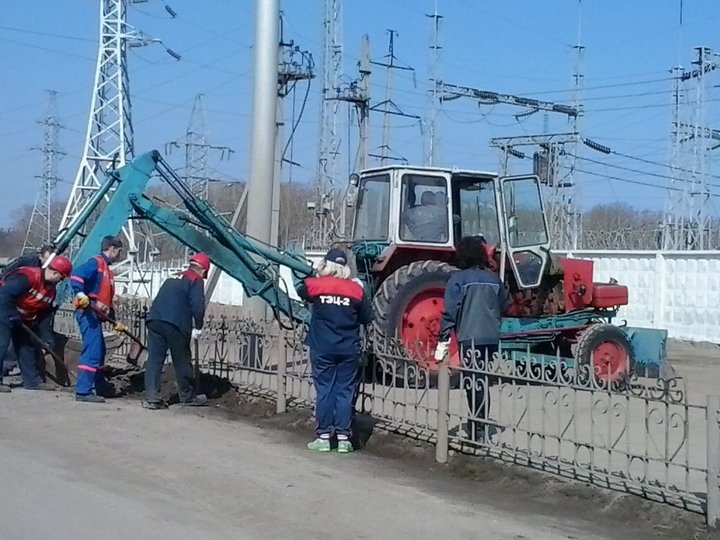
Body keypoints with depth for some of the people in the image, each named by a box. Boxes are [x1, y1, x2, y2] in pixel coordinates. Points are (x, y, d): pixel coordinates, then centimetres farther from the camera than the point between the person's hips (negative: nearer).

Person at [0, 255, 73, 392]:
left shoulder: (51, 290, 1)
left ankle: (32, 380, 16)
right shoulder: (27, 277, -28)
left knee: (27, 345, 9)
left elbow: (45, 315, 6)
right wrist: (13, 317, -25)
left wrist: (47, 339, 2)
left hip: (23, 318, 9)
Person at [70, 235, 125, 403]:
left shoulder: (107, 270, 24)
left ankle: (100, 388, 30)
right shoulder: (96, 262, -4)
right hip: (88, 312, -10)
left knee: (99, 351, 19)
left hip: (96, 315, 10)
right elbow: (76, 275, -21)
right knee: (92, 351, -15)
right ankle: (83, 391, -16)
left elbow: (107, 299, 26)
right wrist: (80, 294, -34)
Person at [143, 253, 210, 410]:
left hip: (154, 319, 6)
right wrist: (198, 327, 0)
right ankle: (188, 397, 20)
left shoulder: (173, 278, 27)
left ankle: (152, 398, -3)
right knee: (182, 361, 8)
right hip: (175, 324, -6)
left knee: (154, 359, 4)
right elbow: (198, 305, -8)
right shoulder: (196, 281, 6)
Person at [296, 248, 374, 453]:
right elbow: (367, 319, 3)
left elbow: (301, 291, 18)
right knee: (345, 391, 6)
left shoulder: (315, 285, -4)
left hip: (322, 348, -1)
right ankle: (343, 437, 7)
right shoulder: (356, 289, -2)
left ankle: (323, 436, 7)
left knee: (324, 390, 5)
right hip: (349, 349, 1)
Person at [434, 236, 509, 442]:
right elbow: (504, 308, 16)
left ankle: (477, 429, -6)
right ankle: (481, 423, 23)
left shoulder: (458, 279, -6)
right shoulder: (494, 278, 9)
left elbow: (450, 312, -9)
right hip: (491, 338, 5)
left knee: (473, 384, -3)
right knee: (484, 382, 14)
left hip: (469, 338, -5)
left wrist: (443, 342, -7)